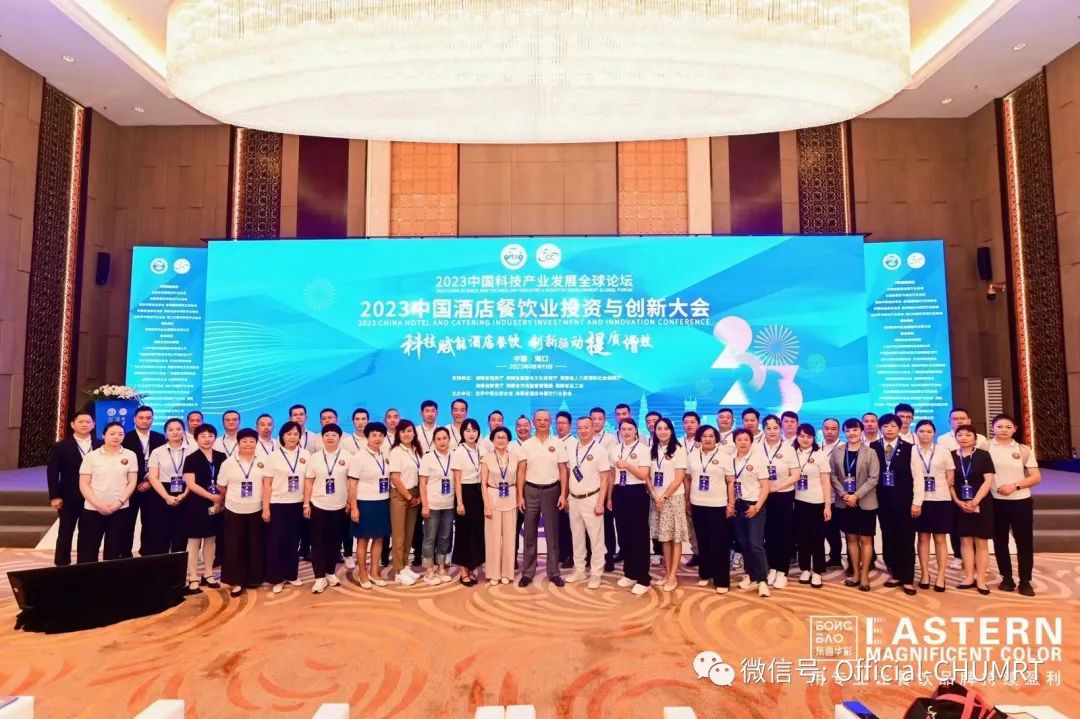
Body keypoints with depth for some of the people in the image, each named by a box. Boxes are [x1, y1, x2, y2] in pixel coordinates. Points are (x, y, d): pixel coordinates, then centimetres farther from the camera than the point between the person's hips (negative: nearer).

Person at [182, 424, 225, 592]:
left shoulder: (221, 457, 4)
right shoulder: (191, 459, -5)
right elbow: (191, 484, -12)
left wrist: (220, 500, -4)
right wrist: (212, 496, -15)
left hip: (217, 505, 4)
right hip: (196, 504, -4)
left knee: (211, 539, 11)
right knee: (194, 540, 1)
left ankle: (208, 574, 22)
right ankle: (193, 578, 8)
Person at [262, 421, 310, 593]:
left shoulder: (305, 456, 2)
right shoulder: (273, 457, -4)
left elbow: (308, 481, 5)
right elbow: (267, 484, -4)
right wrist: (265, 508, -7)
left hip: (297, 504, 2)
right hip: (277, 505, -2)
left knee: (293, 540, 10)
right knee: (276, 541, 3)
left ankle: (292, 575, 22)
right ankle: (277, 579, 14)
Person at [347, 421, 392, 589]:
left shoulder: (385, 456, 7)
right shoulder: (359, 457, -9)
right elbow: (352, 484, -10)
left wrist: (387, 499, 8)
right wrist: (353, 507, -14)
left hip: (382, 503, 5)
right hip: (365, 503, -5)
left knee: (379, 538, 11)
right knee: (363, 539, 6)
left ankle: (374, 572, 24)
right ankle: (362, 574, 18)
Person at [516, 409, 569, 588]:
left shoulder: (558, 444, 0)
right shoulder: (526, 445, 1)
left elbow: (563, 470, 1)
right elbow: (521, 471, 1)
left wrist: (563, 494, -5)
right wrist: (520, 496, -4)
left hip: (551, 490, 0)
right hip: (531, 491, 0)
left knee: (552, 533, 7)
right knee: (530, 533, 7)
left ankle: (553, 572, 18)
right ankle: (527, 572, 17)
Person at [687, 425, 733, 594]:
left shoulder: (724, 456, -1)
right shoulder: (692, 456, 6)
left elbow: (731, 482, -1)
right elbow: (688, 480, 11)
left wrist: (731, 504, -5)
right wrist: (687, 501, 9)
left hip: (718, 505, -3)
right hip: (697, 505, 3)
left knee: (719, 543, -2)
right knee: (702, 541, 11)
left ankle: (722, 581, 5)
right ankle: (705, 574, 24)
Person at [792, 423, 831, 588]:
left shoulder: (820, 454, -3)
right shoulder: (793, 454, 3)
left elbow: (826, 482, -3)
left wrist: (827, 505, -8)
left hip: (817, 503, -2)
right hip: (799, 502, 2)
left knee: (817, 538, 5)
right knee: (802, 537, 9)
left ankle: (817, 572, 15)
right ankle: (805, 569, 21)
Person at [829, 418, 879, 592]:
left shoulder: (870, 452, -3)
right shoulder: (837, 452, 4)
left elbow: (874, 478, -9)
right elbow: (833, 475, 3)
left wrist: (856, 495, -16)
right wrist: (843, 494, -10)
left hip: (865, 502, -3)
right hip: (844, 502, 3)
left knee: (865, 539, 3)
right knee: (851, 538, 11)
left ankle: (865, 575, 13)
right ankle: (855, 573, 21)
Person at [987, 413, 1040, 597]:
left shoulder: (1023, 450, 2)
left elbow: (1036, 477, 0)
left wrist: (1015, 486, -13)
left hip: (1020, 501, 0)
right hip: (996, 502, 0)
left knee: (1024, 541, 4)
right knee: (1000, 541, 8)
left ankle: (1025, 581, 15)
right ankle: (1007, 578, 20)